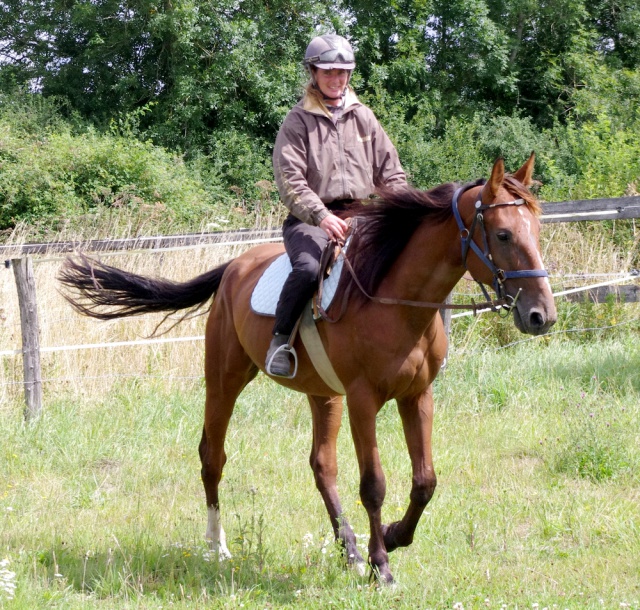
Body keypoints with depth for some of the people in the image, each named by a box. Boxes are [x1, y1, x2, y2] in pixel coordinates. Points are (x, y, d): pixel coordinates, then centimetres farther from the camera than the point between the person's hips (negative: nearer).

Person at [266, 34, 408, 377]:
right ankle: (280, 341, -16)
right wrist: (321, 216, -23)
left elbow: (392, 172, 16)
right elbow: (290, 181, -9)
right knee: (308, 268, -34)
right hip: (311, 219, -4)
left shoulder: (363, 117, 15)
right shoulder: (298, 122, 2)